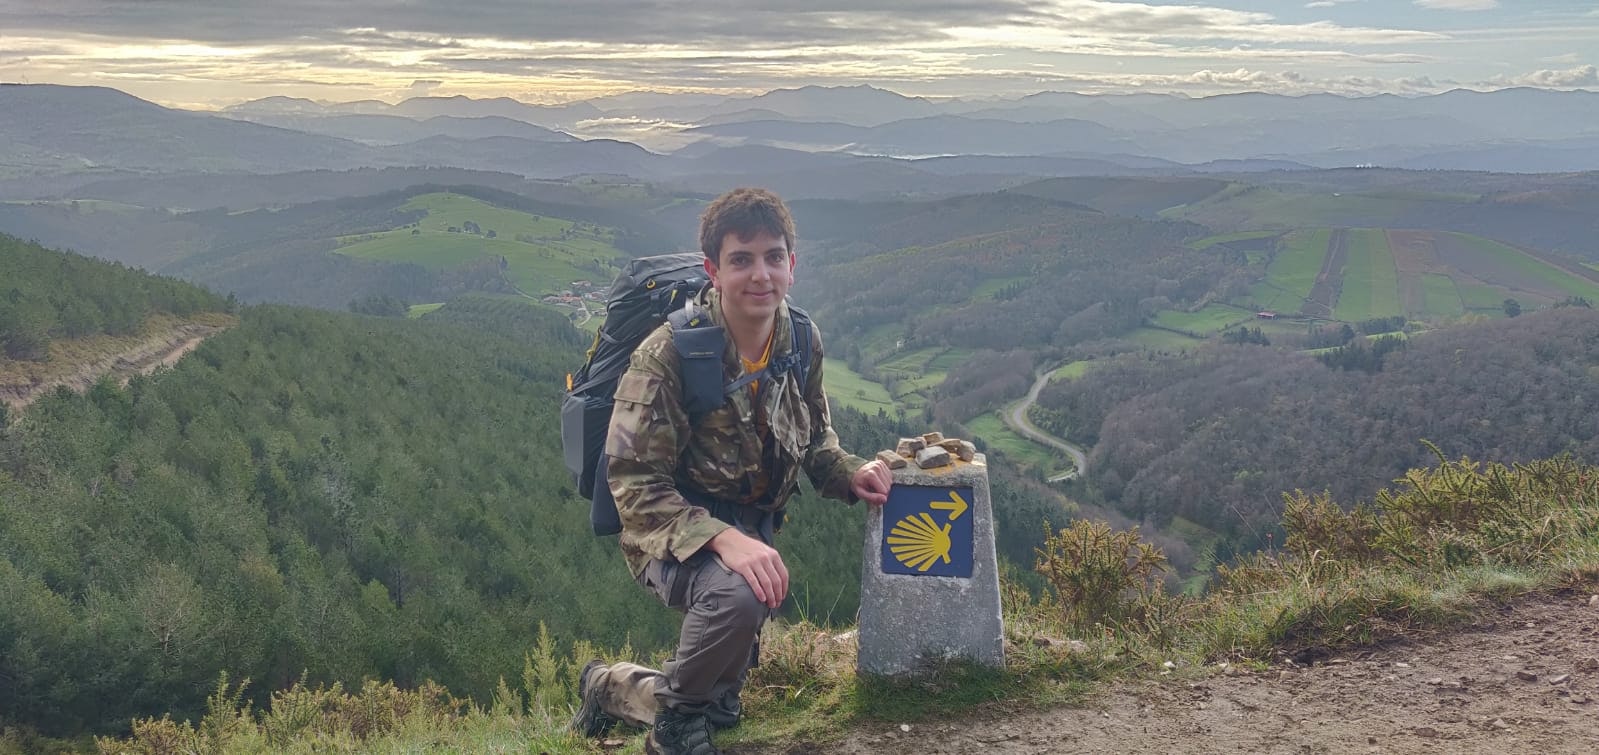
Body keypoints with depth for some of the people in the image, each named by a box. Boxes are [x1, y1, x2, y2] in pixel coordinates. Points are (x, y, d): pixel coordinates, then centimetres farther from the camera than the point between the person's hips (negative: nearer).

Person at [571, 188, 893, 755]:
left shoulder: (802, 342, -6)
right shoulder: (665, 356, -25)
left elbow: (815, 440, 10)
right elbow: (635, 485, -26)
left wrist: (851, 474, -13)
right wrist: (723, 539, -40)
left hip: (753, 530, 6)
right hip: (676, 532, -6)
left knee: (721, 707, 16)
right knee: (738, 594, -40)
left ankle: (612, 687, 45)